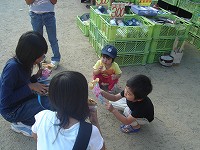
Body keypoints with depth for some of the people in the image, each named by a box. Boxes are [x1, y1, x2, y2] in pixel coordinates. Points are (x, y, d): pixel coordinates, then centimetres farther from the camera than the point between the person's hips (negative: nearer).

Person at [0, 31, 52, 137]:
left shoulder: (24, 63, -6)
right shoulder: (12, 67, -30)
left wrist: (36, 76, -9)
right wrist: (30, 87, -26)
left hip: (23, 99, 8)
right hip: (12, 110, -8)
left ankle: (23, 120, 4)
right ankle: (20, 123, 0)